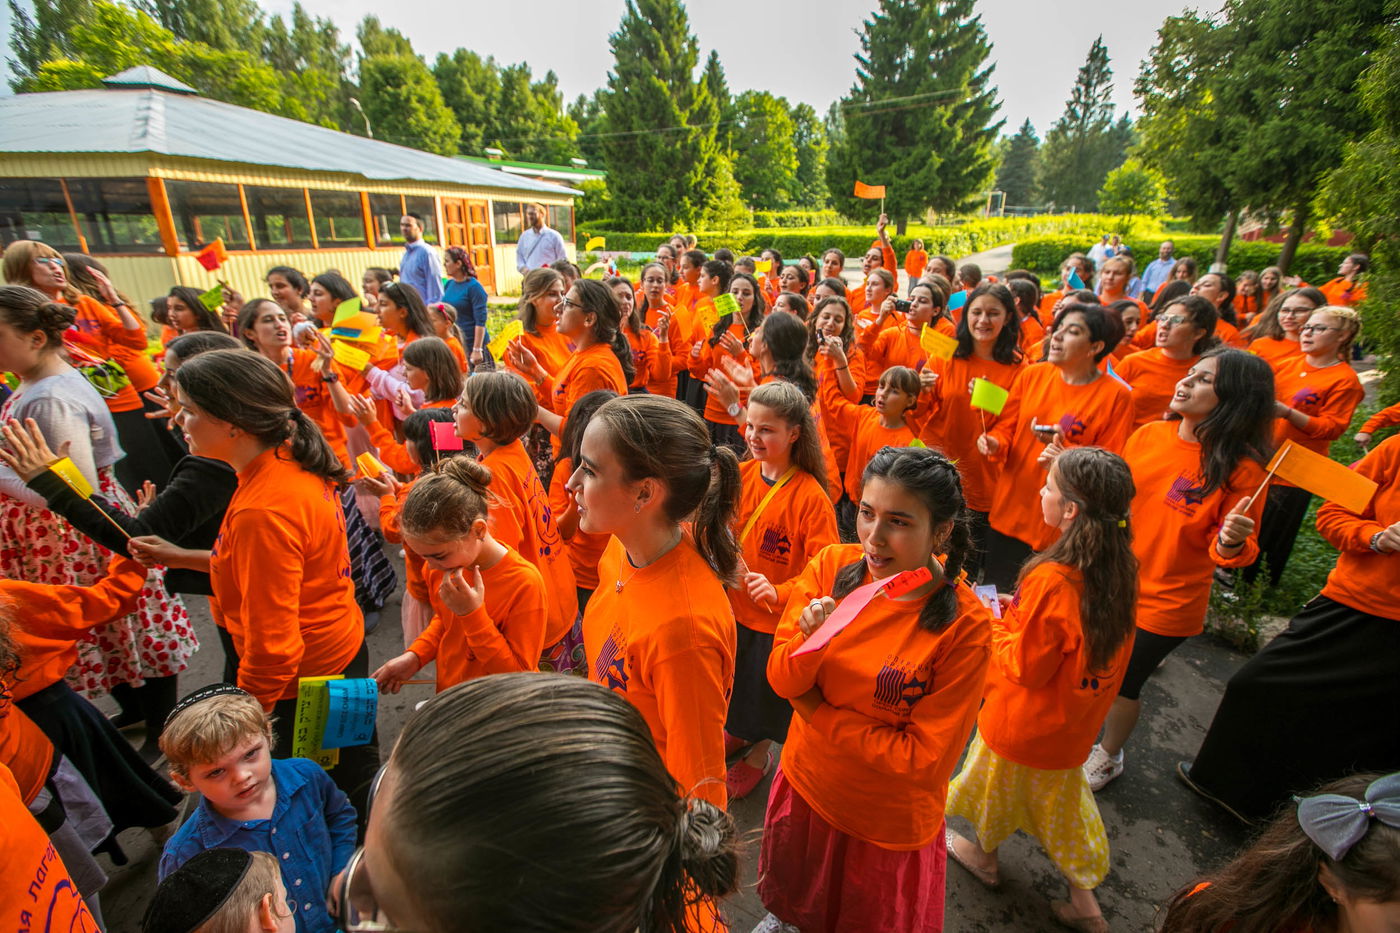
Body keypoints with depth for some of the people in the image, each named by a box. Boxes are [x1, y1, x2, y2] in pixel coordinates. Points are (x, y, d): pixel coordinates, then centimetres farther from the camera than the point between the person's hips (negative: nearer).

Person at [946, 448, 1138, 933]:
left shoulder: (1050, 580, -34)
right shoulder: (1118, 569, -11)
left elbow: (1025, 666, -24)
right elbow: (1079, 631, 2)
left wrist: (993, 625, -10)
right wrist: (1018, 613, 0)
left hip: (1023, 723, -6)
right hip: (1071, 724, 6)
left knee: (1001, 785, 22)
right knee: (1058, 799, 28)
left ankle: (984, 855, 48)